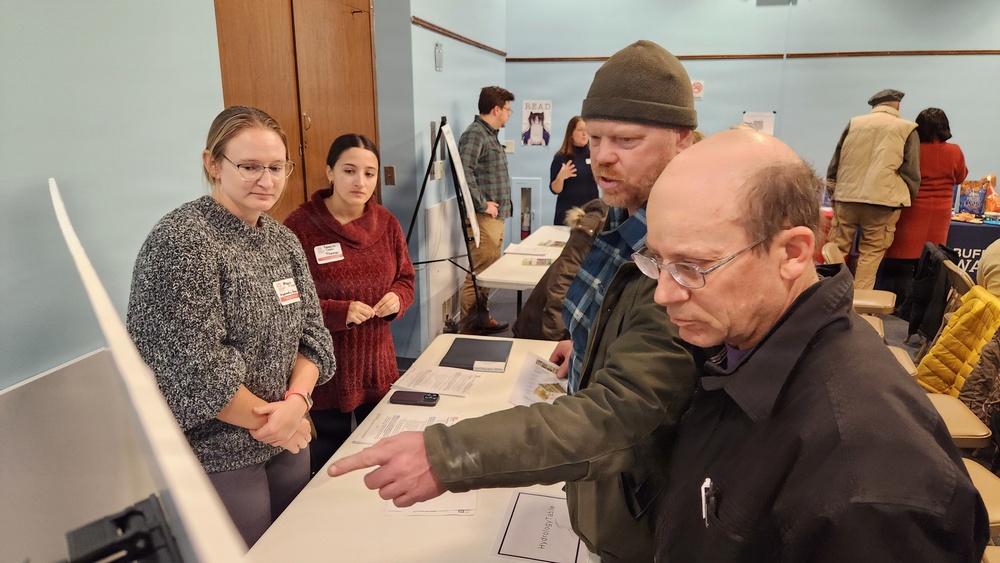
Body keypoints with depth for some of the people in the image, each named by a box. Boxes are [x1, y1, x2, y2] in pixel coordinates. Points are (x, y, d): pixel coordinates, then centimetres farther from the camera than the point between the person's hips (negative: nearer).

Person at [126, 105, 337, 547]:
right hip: (216, 457, -7)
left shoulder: (284, 242, 5)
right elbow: (195, 368, -22)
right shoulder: (181, 240, -18)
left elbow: (312, 335, 4)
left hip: (286, 444, 7)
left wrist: (297, 400, -14)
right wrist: (272, 419, -14)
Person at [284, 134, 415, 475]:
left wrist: (397, 299, -11)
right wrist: (340, 312, -25)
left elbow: (405, 279, 11)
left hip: (379, 366, 5)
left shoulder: (386, 223, 2)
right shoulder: (299, 226, -14)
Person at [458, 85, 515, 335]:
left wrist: (500, 207, 16)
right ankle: (469, 329, -1)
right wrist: (482, 204, -21)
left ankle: (483, 319, 27)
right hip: (483, 218, -10)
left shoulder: (490, 134, 18)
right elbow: (464, 171, -27)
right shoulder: (475, 133, -13)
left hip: (496, 216, 10)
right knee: (478, 274, -7)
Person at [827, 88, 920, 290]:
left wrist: (834, 190, 23)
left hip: (846, 198, 2)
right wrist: (906, 201, 14)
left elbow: (835, 163, 13)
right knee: (870, 256, 3)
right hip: (882, 203, -2)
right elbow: (911, 172, 3)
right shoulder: (907, 128, 5)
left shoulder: (854, 123, 11)